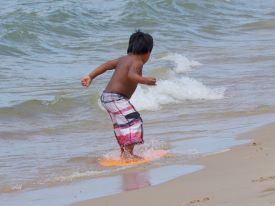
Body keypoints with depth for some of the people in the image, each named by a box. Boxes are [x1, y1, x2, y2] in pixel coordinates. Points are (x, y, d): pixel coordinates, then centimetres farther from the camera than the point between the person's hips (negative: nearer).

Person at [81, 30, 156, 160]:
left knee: (122, 124, 22)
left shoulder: (124, 59, 15)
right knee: (133, 121, -16)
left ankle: (124, 152, 35)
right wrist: (144, 80, -46)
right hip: (116, 98, -10)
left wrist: (91, 76, 16)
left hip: (107, 96, 10)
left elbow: (107, 65, 14)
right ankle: (128, 153, -25)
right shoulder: (137, 62, -12)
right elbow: (131, 75, -32)